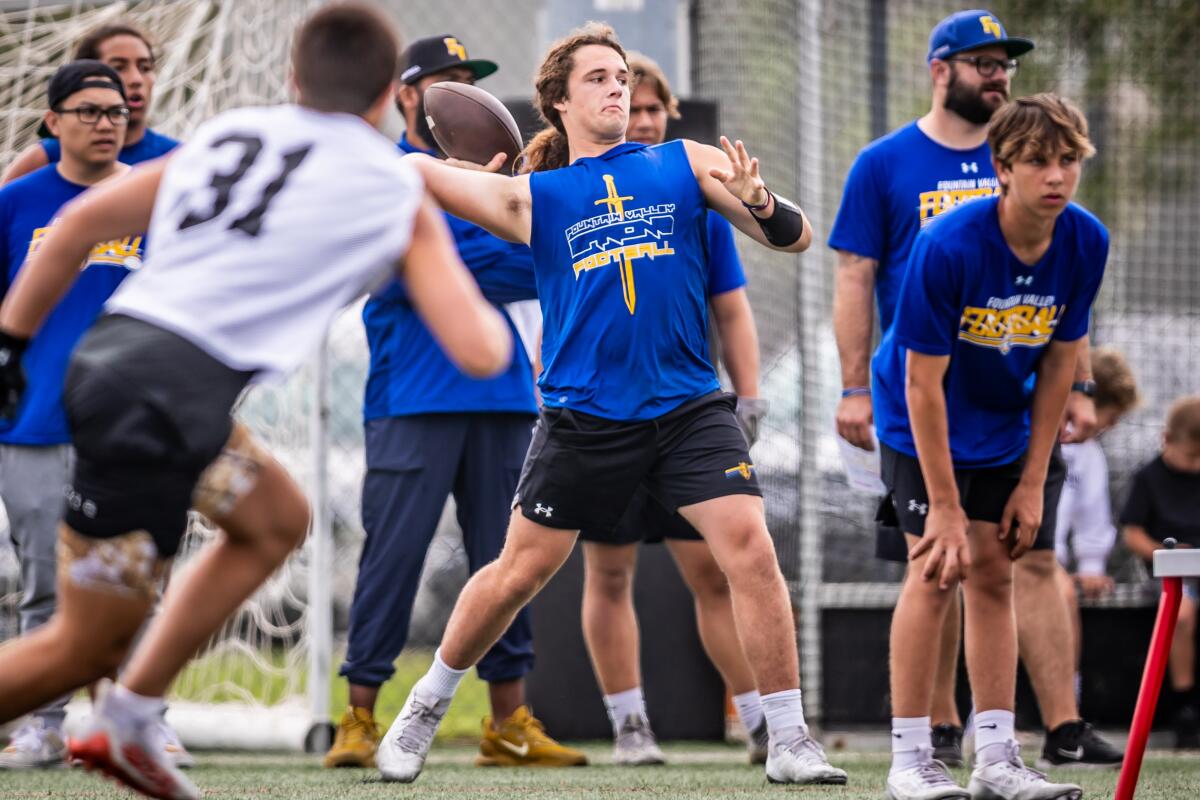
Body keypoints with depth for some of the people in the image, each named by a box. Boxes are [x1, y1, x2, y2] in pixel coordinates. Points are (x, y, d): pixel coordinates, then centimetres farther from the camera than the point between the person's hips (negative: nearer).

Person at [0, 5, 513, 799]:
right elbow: (481, 353, 6)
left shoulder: (226, 135, 20)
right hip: (170, 392, -7)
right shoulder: (399, 192, 7)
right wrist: (488, 310, 29)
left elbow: (83, 219, 15)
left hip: (107, 351, 7)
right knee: (88, 646, 3)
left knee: (278, 519, 26)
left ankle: (128, 724, 22)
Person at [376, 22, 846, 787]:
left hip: (690, 408, 0)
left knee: (751, 550, -15)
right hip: (583, 417, 0)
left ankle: (789, 740, -7)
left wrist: (760, 204, -17)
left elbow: (795, 237, 3)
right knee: (519, 572, 7)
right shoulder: (533, 196, 5)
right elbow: (411, 172, 0)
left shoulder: (685, 164, 7)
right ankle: (426, 707, 28)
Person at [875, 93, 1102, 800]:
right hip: (923, 423, -5)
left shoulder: (1086, 243, -15)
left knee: (994, 576, 3)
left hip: (1004, 427, 5)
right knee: (936, 573, -12)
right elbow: (923, 382, -25)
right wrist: (945, 508, -24)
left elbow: (1060, 360, -4)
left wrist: (1032, 483, -4)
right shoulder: (947, 247, -30)